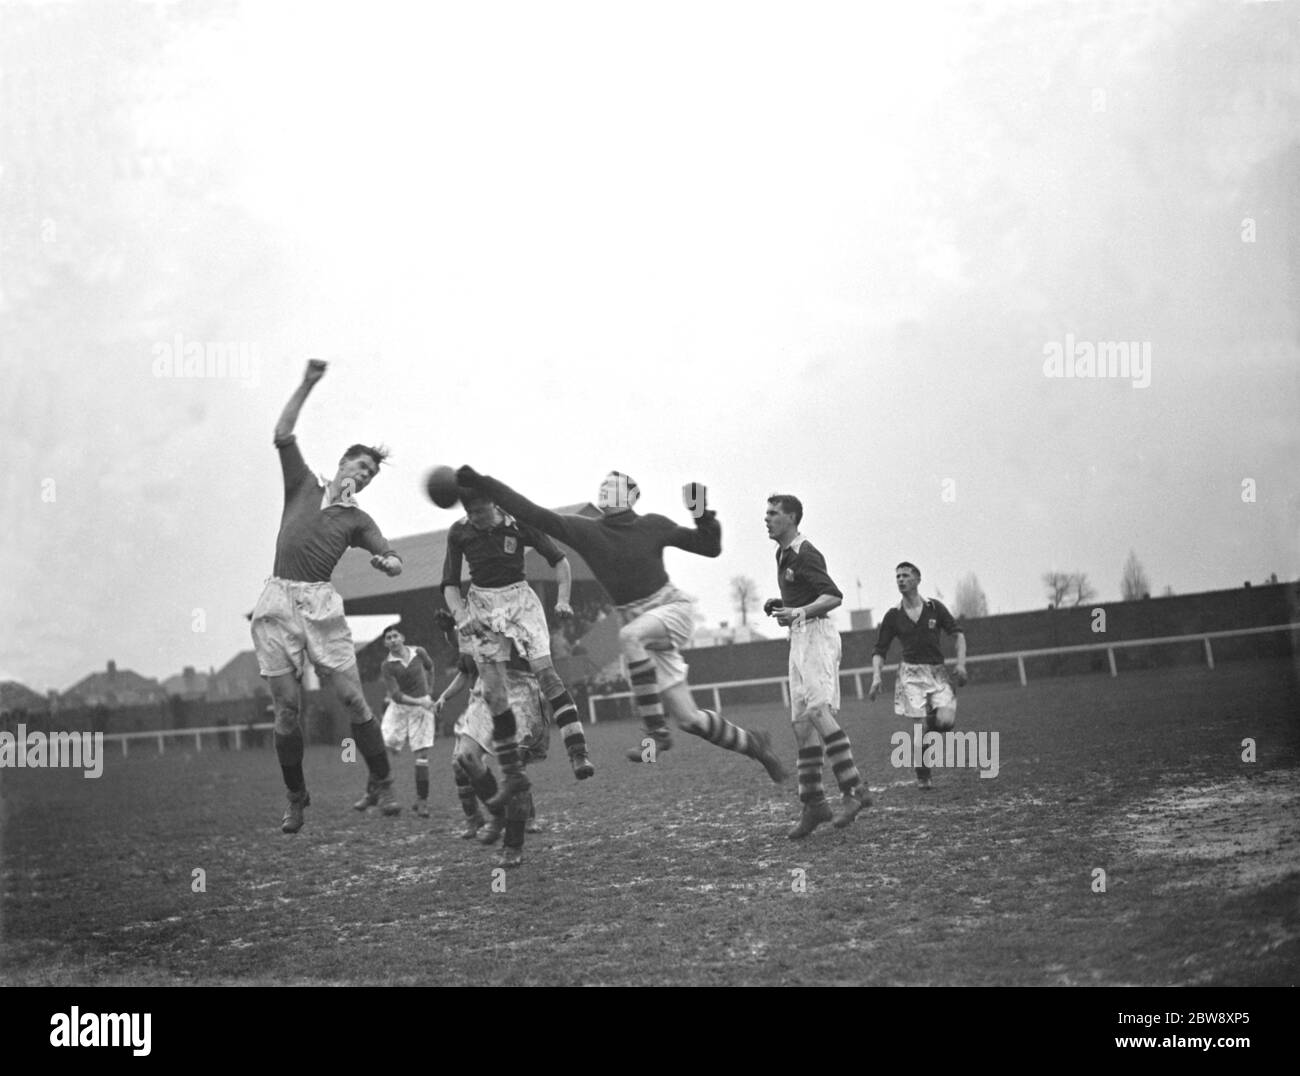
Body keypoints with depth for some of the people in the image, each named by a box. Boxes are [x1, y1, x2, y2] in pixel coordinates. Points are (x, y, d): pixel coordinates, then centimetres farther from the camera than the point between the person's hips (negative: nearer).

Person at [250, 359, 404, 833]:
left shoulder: (357, 519, 16)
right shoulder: (304, 486, 16)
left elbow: (394, 559, 5)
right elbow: (283, 435, 8)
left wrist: (386, 562, -19)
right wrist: (307, 385, 2)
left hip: (321, 605, 0)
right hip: (277, 602, 0)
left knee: (352, 698, -6)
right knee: (287, 707, -2)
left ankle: (383, 785, 3)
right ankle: (296, 798, 9)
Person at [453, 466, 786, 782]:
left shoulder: (653, 526, -1)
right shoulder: (585, 532, 2)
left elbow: (710, 548, 7)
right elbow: (533, 514, -5)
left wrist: (703, 517, -10)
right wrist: (483, 484, -11)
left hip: (673, 609, -3)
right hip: (642, 625, 3)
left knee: (631, 635, -36)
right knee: (689, 719, -1)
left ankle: (656, 731, -31)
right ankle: (753, 744, 24)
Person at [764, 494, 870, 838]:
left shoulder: (805, 554, -10)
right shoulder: (783, 555, 19)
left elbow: (833, 596, -19)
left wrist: (799, 612, -31)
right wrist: (779, 605, 13)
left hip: (816, 633, -10)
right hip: (798, 639, 10)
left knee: (818, 709, -24)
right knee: (801, 721, 5)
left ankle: (853, 789, -28)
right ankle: (814, 803, 7)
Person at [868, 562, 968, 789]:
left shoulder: (934, 607, 4)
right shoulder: (893, 616, 5)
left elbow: (958, 633, 6)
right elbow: (879, 651, 8)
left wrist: (961, 664, -7)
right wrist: (876, 678, -7)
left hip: (938, 671, 1)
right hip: (911, 673, -1)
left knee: (946, 721, -18)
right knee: (920, 724, -13)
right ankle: (922, 776, 6)